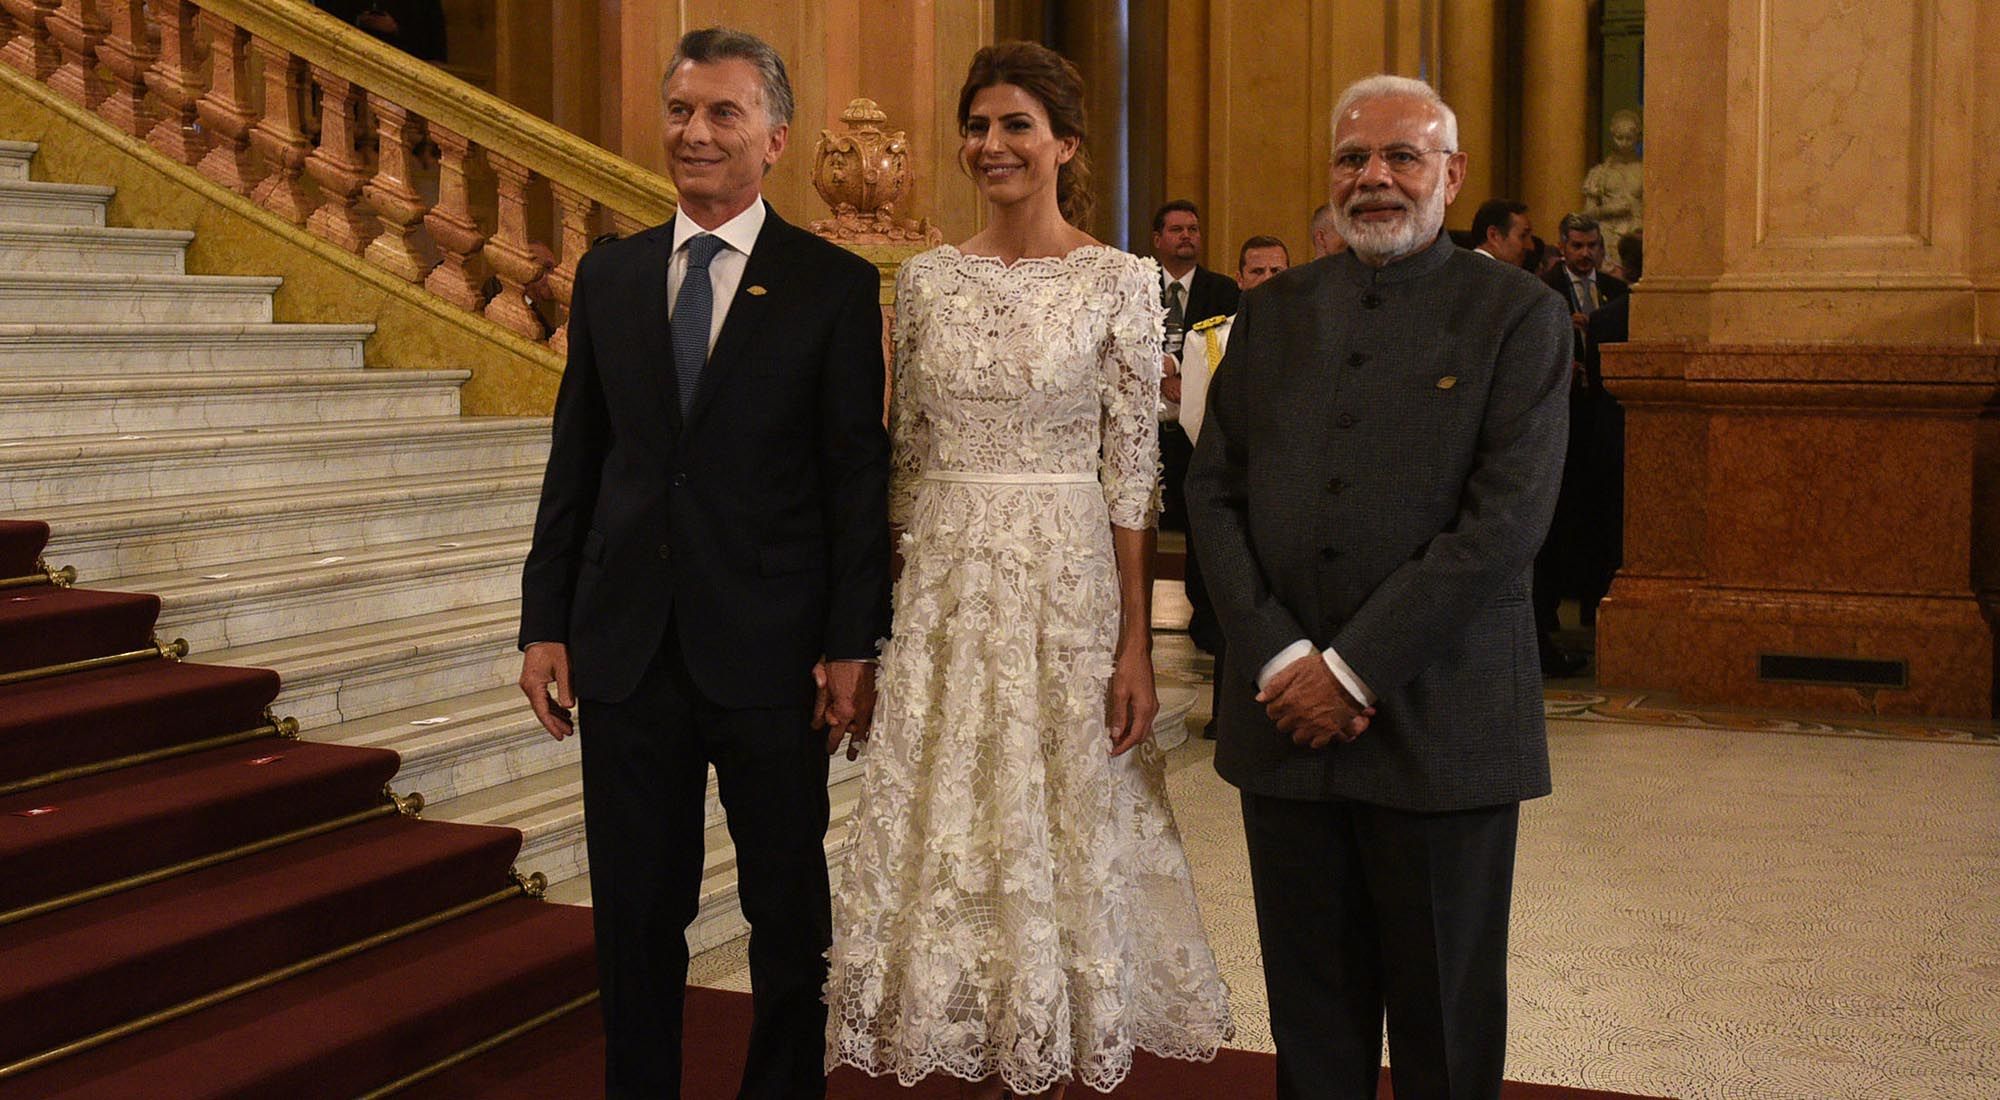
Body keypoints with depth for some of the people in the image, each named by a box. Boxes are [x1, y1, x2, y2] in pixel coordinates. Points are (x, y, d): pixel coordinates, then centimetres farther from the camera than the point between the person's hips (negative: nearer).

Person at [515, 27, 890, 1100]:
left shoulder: (836, 285, -3)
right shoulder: (608, 274, 8)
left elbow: (857, 477, -5)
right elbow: (576, 458, 9)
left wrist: (852, 645, -9)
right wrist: (545, 621, 5)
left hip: (770, 647, -3)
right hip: (627, 646, 3)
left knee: (788, 910, 11)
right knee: (636, 912, 12)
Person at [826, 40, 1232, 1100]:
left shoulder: (1120, 280, -3)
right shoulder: (927, 279, 7)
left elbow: (1131, 471, -5)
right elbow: (904, 457, 11)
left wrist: (1136, 642, -9)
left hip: (1069, 584, -3)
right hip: (944, 587, 3)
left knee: (1063, 823, 5)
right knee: (950, 825, 8)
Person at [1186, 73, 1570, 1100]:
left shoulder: (1518, 314, -2)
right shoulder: (1272, 311, 11)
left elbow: (1507, 517, -12)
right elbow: (1212, 491, 6)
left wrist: (1354, 667, -15)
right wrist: (1278, 657, -8)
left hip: (1441, 721, -3)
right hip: (1285, 711, 4)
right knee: (1309, 1011, 11)